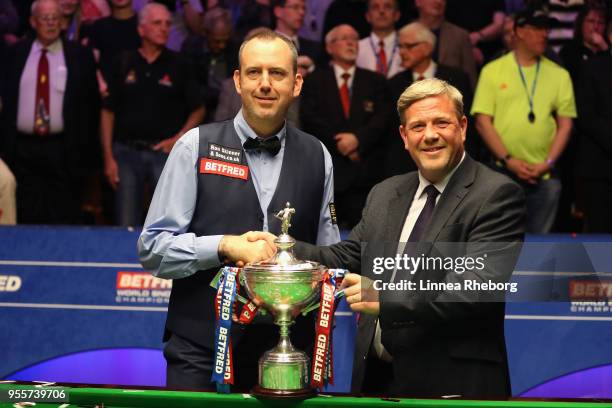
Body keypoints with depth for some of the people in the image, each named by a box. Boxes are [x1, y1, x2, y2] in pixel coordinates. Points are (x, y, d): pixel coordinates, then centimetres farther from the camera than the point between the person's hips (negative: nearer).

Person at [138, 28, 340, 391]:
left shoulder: (317, 157, 8)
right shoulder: (196, 146, -1)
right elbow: (153, 248, -4)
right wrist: (225, 246, -17)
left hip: (288, 351, 2)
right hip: (201, 351, -2)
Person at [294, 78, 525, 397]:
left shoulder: (497, 196, -10)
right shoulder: (384, 194, 13)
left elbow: (480, 285, -21)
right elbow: (345, 257, 10)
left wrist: (385, 300, -27)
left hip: (453, 385, -6)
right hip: (376, 379, 6)